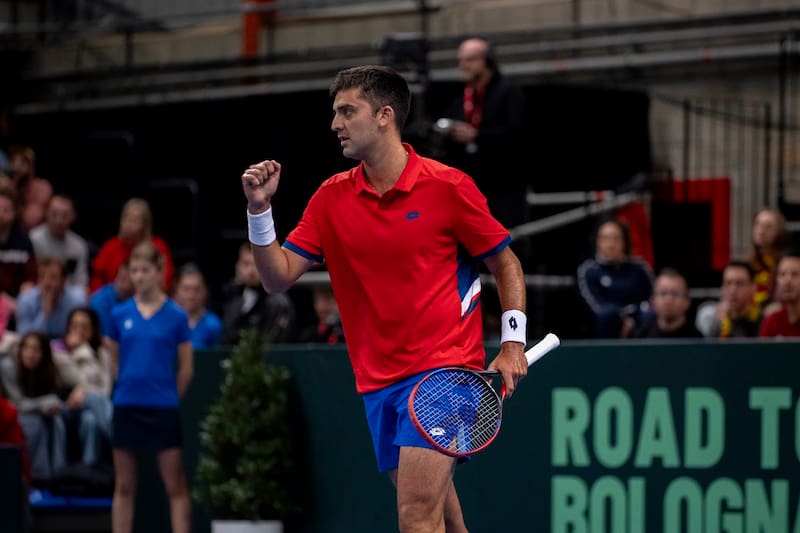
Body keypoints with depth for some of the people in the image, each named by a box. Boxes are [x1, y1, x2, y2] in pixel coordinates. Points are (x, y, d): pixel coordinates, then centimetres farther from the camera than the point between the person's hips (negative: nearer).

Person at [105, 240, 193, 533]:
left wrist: (168, 397, 6)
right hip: (127, 407, 3)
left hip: (163, 409, -3)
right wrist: (129, 388, 13)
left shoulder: (176, 316, -3)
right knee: (124, 486, 8)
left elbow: (186, 368, 3)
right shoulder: (120, 314, 4)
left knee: (175, 485, -2)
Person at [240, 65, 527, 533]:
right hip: (378, 380, 5)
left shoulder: (448, 187, -6)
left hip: (443, 370, -5)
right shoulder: (332, 198, 7)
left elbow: (506, 264, 4)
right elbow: (279, 277, 4)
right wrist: (260, 210, -10)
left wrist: (513, 345, -5)